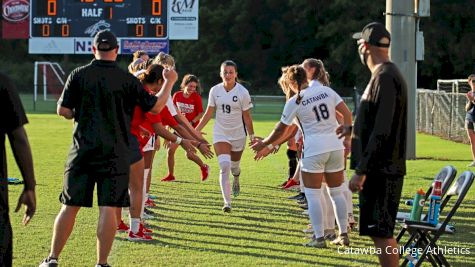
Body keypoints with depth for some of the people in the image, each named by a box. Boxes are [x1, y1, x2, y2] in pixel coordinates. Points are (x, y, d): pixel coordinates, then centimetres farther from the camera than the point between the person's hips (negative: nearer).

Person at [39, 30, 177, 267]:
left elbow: (63, 110, -1)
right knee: (108, 208, 0)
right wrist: (169, 83, 19)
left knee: (70, 206, 7)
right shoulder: (127, 79, -2)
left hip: (83, 150, 1)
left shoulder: (78, 75, -1)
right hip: (115, 153, -1)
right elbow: (155, 107, 4)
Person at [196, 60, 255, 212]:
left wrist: (252, 136, -5)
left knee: (234, 166, 16)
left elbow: (246, 116, -4)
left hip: (238, 135, 0)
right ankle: (227, 202, -20)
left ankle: (236, 180, 55)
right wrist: (196, 131, 4)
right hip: (220, 134, 0)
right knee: (224, 166, -17)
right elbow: (209, 113, 5)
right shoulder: (215, 90, -4)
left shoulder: (242, 92, -10)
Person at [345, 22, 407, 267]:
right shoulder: (385, 75, 14)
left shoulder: (385, 78, -17)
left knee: (381, 233, -8)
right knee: (380, 232, 14)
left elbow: (382, 132, -22)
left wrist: (361, 172, -21)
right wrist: (353, 129, 40)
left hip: (381, 171, -10)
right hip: (380, 170, 10)